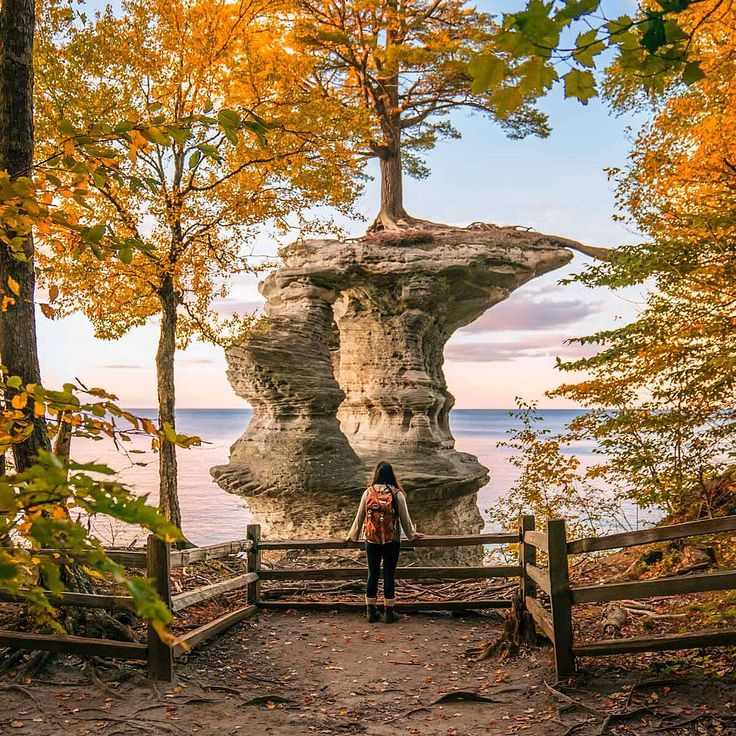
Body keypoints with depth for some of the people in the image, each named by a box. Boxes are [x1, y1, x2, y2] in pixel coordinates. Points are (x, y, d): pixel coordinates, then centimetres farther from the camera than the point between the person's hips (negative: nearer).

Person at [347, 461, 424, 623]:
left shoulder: (368, 493, -4)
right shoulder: (397, 494, -9)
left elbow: (359, 517, 4)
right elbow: (405, 518, 0)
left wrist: (353, 535, 19)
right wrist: (412, 534, 18)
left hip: (371, 541, 2)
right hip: (392, 542, -2)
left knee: (372, 574, 12)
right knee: (389, 575, 7)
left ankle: (371, 611, 21)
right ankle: (388, 612, 15)